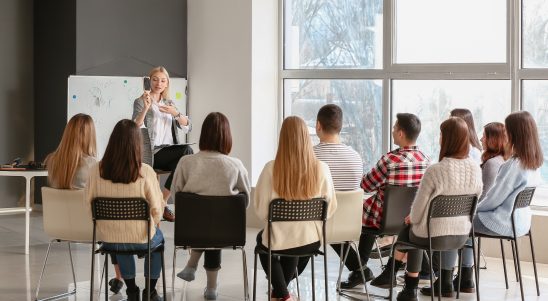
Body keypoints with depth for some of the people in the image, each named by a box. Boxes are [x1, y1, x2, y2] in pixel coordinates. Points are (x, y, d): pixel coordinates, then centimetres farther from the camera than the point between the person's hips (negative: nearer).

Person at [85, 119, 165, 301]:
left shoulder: (96, 170, -13)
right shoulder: (145, 172, -20)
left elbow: (89, 205, -3)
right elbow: (157, 211, -13)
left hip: (107, 240, 2)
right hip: (140, 240, -2)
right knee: (158, 237, 33)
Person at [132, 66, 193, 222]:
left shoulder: (169, 103, 20)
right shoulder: (140, 102, 5)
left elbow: (187, 127, 7)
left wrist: (175, 113, -11)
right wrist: (146, 108, -24)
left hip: (169, 152, 5)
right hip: (152, 153, -5)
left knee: (186, 154, -27)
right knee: (187, 151, -27)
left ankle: (162, 201, -17)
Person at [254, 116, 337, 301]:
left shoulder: (272, 168, -16)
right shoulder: (321, 169, -12)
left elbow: (261, 209, -8)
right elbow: (331, 208, -2)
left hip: (279, 240, -2)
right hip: (311, 240, 2)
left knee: (262, 239, 35)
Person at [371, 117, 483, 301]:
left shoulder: (435, 171, -23)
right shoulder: (476, 170, -7)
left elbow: (417, 211, -15)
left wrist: (412, 217, 10)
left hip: (433, 236, -5)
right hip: (462, 235, 5)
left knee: (409, 228, 28)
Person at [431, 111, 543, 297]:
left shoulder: (512, 165, -23)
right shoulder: (535, 164, 5)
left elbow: (493, 200, -19)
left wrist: (473, 208, 1)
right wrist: (473, 208, 15)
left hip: (505, 223, -9)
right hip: (521, 221, 9)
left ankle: (444, 281, 8)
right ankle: (466, 278, 28)